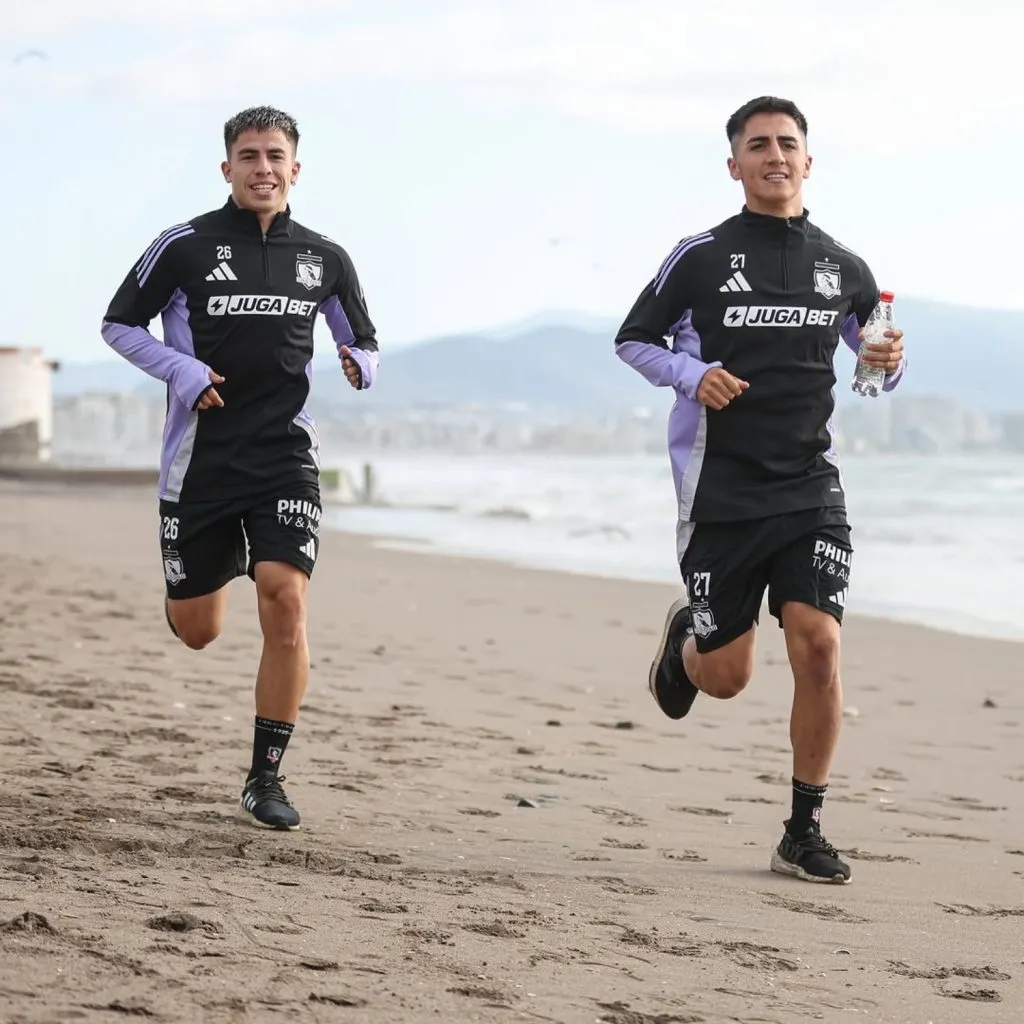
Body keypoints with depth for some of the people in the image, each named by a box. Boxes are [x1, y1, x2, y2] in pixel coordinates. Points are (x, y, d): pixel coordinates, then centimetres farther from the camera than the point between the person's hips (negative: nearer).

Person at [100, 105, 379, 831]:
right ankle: (213, 567, 48)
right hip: (200, 458, -1)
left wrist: (359, 366, -6)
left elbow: (365, 345, 18)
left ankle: (266, 778, -9)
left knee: (286, 599, -19)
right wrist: (182, 372, -11)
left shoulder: (325, 259, 7)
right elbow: (119, 324, 5)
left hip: (286, 456, 1)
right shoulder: (185, 246, -2)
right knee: (196, 633, 6)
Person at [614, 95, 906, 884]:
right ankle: (685, 636, 42)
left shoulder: (843, 267, 8)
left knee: (817, 644, -15)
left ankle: (804, 832, -3)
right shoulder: (701, 256, -1)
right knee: (725, 678, 2)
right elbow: (634, 339, 6)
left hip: (811, 487, 2)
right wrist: (694, 375, -12)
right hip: (722, 489, -2)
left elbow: (875, 351, 20)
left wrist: (890, 365, -4)